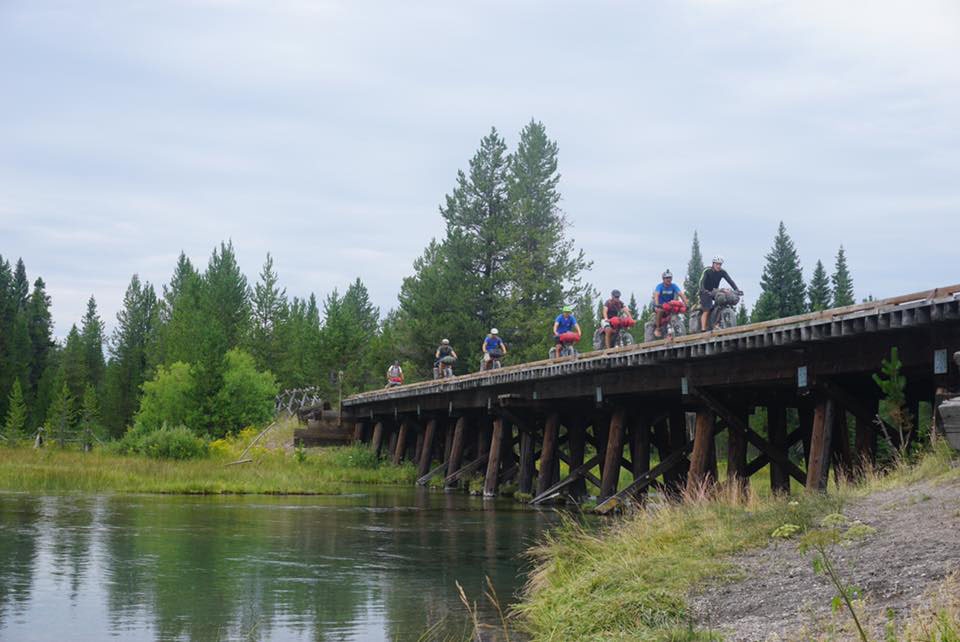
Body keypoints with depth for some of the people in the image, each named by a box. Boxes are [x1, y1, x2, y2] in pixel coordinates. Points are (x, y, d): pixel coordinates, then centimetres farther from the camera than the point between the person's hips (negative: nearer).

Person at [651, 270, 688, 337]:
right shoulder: (660, 286, -15)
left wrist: (686, 303, -34)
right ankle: (657, 329, -21)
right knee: (660, 310, -35)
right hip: (660, 304, -3)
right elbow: (656, 295, -31)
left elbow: (681, 294, -19)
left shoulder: (674, 286, -7)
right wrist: (656, 305, -49)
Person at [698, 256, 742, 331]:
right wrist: (703, 291, -50)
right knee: (706, 311, -19)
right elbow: (701, 281, -30)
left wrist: (737, 290, -29)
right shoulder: (707, 271, -18)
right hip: (706, 292, -5)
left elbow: (730, 281, -14)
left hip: (715, 291, 5)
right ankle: (703, 329, -22)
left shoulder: (722, 272, -6)